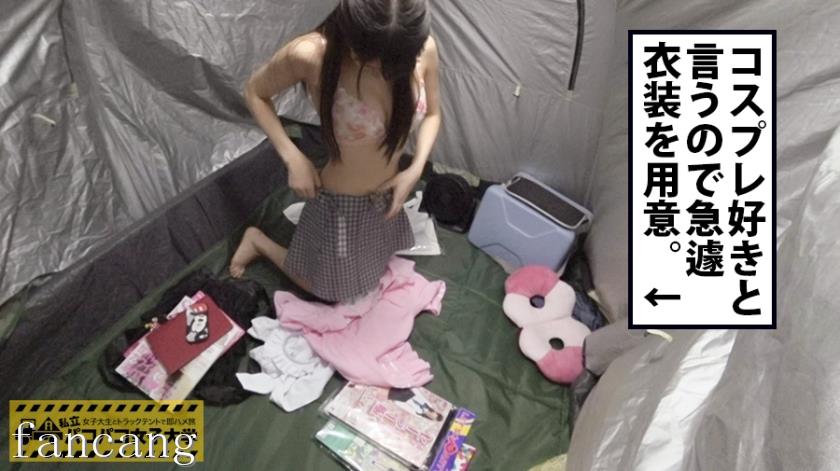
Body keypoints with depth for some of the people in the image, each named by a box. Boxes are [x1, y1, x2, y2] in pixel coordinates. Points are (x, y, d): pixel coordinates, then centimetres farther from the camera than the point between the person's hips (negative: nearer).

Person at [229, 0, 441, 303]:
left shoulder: (424, 48, -20)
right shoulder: (311, 55, -30)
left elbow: (431, 114, 0)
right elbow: (254, 93, -10)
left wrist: (415, 170, -14)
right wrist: (293, 158, -18)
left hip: (386, 195, 5)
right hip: (341, 203, -5)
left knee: (379, 264, 33)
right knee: (333, 290, 20)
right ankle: (259, 242, 36)